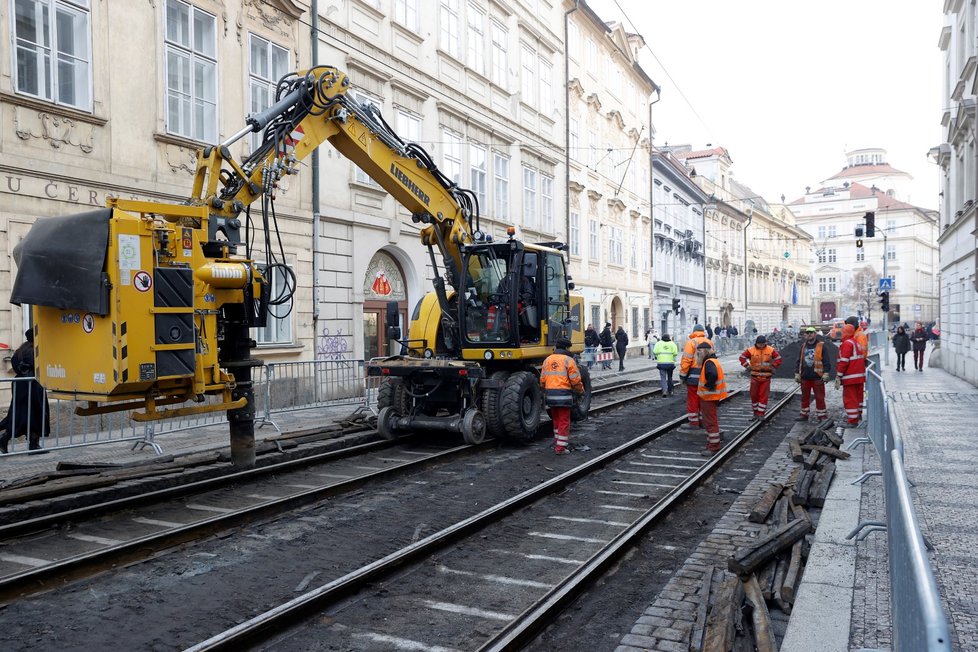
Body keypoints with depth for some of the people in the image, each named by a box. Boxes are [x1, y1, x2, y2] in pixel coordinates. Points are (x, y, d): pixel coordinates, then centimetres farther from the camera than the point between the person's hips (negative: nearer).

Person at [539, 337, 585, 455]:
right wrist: (581, 390, 9)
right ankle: (560, 448, 1)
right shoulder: (568, 360, -8)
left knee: (556, 420, 20)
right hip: (563, 395, -6)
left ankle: (558, 442, 30)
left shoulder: (547, 360, 11)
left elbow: (542, 380, 12)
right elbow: (575, 380, -10)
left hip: (550, 395, 6)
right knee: (564, 421, 1)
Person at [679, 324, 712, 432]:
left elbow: (686, 360, -14)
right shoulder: (710, 342, 11)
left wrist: (682, 375, -8)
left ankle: (693, 422, 1)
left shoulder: (691, 342, -10)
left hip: (694, 375, -6)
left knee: (692, 399, 0)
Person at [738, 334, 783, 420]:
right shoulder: (750, 350, -6)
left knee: (764, 396, 0)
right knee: (754, 395, 6)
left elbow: (778, 359, 5)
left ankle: (761, 413, 7)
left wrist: (773, 367, -3)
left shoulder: (771, 350, -3)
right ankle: (755, 412, 22)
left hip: (766, 377, 0)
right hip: (755, 376, 0)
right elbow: (742, 358, 1)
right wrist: (748, 367, -6)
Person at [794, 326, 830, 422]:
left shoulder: (821, 346, -1)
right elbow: (799, 361, 16)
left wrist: (825, 374, -12)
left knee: (820, 397, -1)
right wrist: (797, 373, 11)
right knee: (805, 397, 12)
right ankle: (804, 414, 21)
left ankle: (822, 415, 6)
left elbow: (826, 361, -5)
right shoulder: (803, 346, 13)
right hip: (805, 377, 5)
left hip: (817, 377, -5)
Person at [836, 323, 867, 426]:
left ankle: (852, 420, -4)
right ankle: (858, 415, 33)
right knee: (858, 396, 20)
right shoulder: (857, 342, 15)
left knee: (850, 398, -5)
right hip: (860, 375, 9)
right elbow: (863, 358, 21)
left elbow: (843, 361, -20)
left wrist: (838, 376, -17)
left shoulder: (847, 343, -14)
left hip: (850, 377, -9)